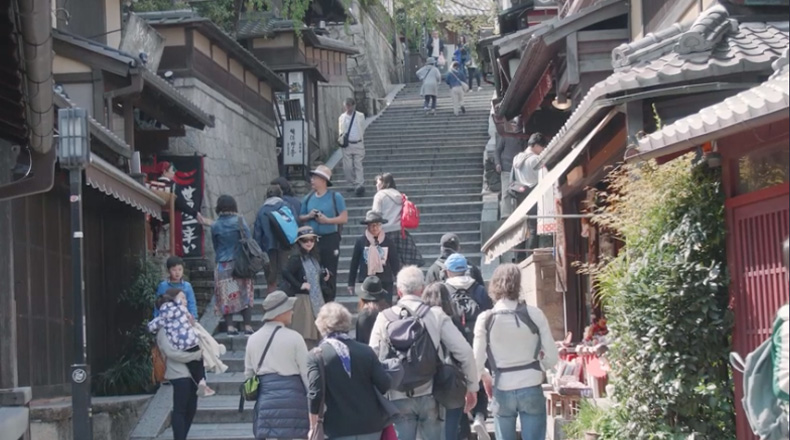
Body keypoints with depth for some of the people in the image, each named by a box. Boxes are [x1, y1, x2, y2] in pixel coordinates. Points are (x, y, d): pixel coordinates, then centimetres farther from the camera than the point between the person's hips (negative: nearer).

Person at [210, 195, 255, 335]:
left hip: (223, 266, 1)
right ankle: (248, 326, 1)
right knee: (246, 293, 6)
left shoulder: (215, 226, -1)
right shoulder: (240, 222, -6)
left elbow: (215, 246, 9)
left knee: (226, 296, 6)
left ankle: (230, 326, 1)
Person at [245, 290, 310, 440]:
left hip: (266, 400, 4)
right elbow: (306, 373, -4)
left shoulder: (253, 339, 7)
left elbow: (248, 373, 13)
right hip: (292, 398, -4)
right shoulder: (294, 338, -7)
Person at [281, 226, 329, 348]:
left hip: (317, 298, 8)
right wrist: (299, 285, -22)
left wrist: (324, 277, 5)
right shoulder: (296, 258, -13)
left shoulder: (314, 258, 11)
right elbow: (285, 273, -26)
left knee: (316, 331, 13)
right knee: (304, 331, -7)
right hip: (302, 298, -8)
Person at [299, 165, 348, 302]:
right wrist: (308, 216, -5)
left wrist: (327, 220, -16)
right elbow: (300, 218, 15)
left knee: (329, 274, 0)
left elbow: (344, 218, -6)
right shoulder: (308, 198, 11)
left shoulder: (335, 197, -2)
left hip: (330, 239, -4)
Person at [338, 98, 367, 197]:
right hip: (347, 144, 2)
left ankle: (360, 186, -10)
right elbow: (340, 131, 10)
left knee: (358, 166, -6)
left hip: (358, 144, -2)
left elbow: (363, 130, 7)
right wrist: (341, 138, -8)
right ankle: (352, 185, 17)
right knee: (347, 167, 4)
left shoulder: (360, 116, 3)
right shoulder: (342, 118, 6)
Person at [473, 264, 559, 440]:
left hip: (503, 392, 0)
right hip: (531, 389, 0)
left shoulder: (485, 319, -6)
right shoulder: (534, 314, -6)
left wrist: (485, 377, 16)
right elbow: (552, 358, -5)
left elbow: (477, 362, -5)